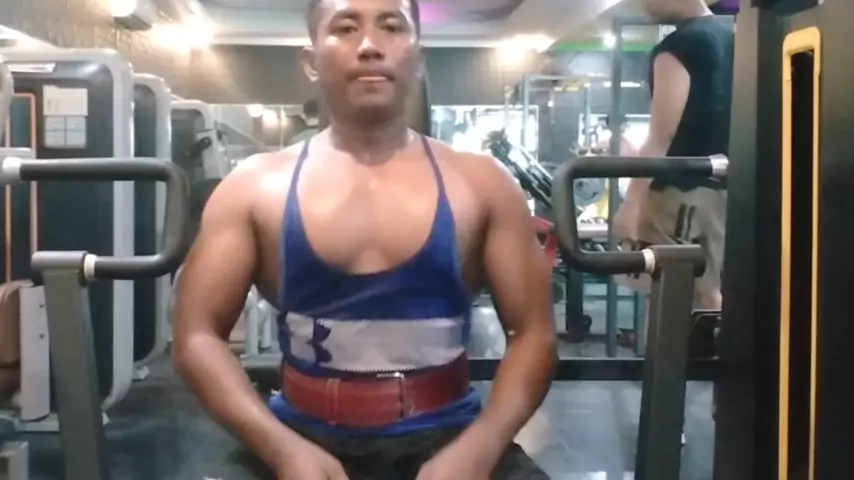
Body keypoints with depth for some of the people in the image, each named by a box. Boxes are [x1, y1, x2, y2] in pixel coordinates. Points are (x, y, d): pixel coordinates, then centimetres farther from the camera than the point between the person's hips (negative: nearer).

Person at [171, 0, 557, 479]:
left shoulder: (481, 184, 4)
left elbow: (534, 332, 3)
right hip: (304, 437, 0)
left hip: (446, 438, 0)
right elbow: (198, 335, 1)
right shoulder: (254, 188, 3)